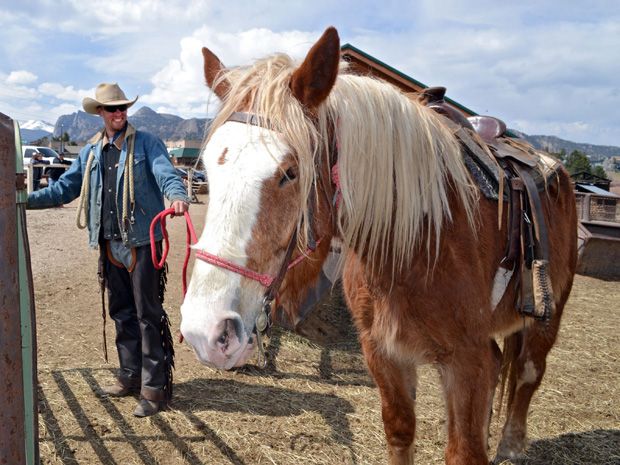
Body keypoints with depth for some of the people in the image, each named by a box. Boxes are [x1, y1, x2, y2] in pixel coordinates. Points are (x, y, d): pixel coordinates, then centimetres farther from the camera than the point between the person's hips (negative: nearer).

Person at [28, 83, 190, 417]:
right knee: (121, 313, 15)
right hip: (110, 244, 6)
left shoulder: (146, 143, -3)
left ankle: (155, 387, 4)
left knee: (148, 314, -3)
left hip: (141, 241, -6)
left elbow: (166, 174, -18)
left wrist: (178, 196, -40)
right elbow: (65, 188, 17)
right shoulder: (91, 152, 13)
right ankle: (130, 376, 29)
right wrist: (27, 200, 6)